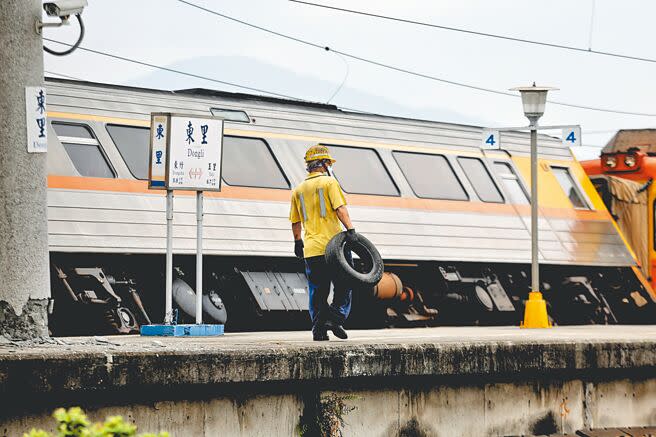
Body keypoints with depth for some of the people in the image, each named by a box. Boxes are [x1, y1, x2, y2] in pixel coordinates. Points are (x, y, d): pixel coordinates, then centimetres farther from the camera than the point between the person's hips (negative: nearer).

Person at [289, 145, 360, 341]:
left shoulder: (298, 189, 14)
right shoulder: (329, 182, -2)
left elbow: (295, 222, 18)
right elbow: (340, 208, -15)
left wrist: (298, 242, 29)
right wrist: (350, 229, -22)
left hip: (311, 250, 5)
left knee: (317, 291, 9)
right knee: (343, 286, 5)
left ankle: (319, 329, 5)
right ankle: (336, 317, -13)